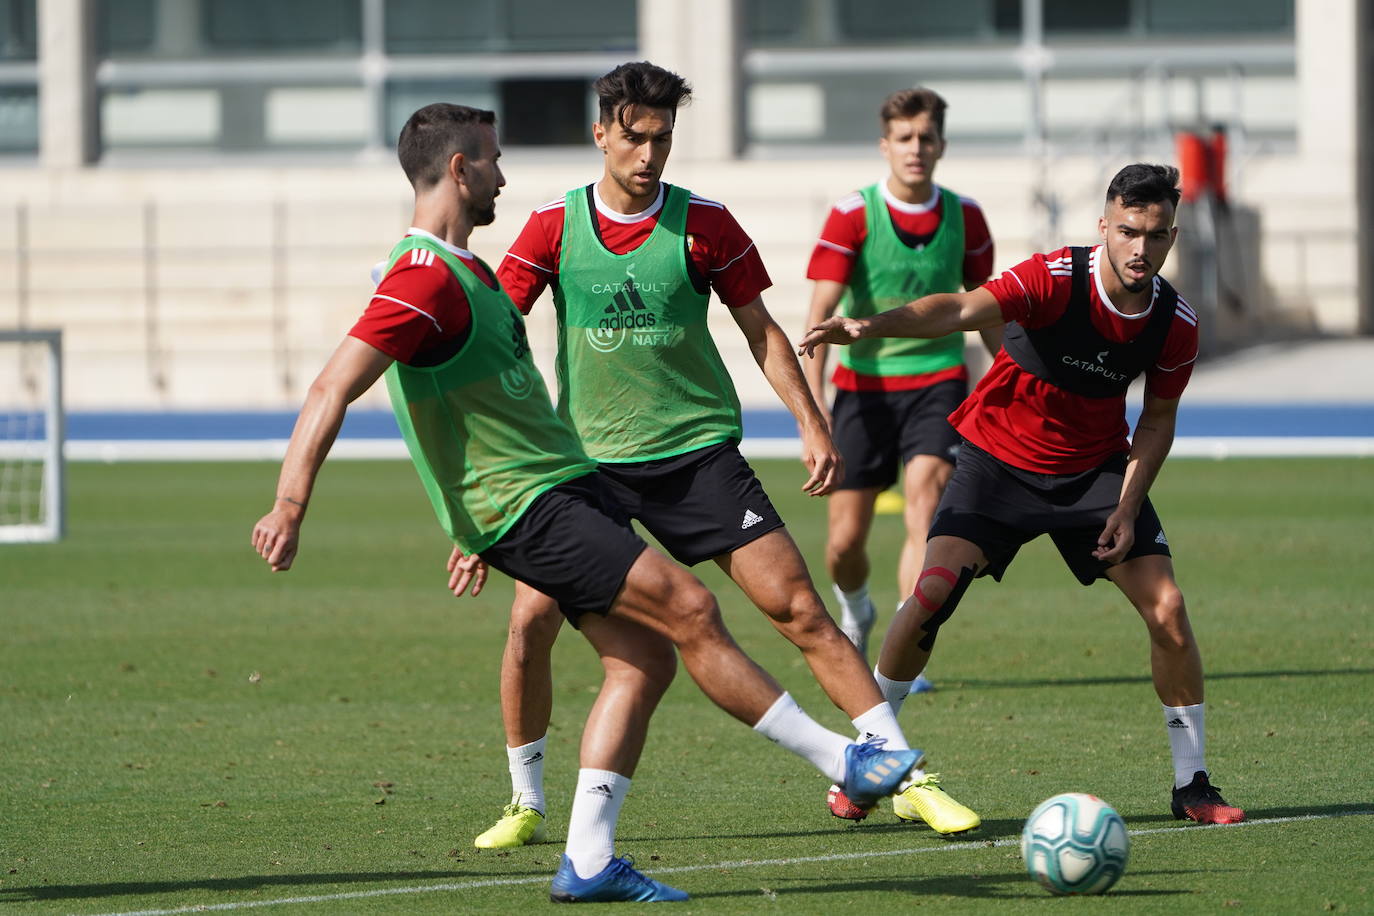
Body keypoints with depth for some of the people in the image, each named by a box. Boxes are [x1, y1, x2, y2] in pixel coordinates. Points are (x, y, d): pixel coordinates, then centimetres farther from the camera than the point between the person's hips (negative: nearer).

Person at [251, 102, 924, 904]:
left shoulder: (463, 269, 18)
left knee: (645, 658, 3)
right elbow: (334, 389, -24)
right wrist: (289, 510, -32)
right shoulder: (425, 280, -16)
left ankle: (589, 861, 3)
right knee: (690, 610, -13)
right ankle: (843, 759, -6)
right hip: (529, 509, -10)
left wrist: (475, 535, 31)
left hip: (566, 485, 10)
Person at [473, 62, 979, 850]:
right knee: (532, 618, -10)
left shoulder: (702, 223, -3)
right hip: (587, 458, 1)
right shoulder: (554, 225, -3)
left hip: (699, 451, -1)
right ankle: (527, 806, 9)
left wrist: (812, 423, -1)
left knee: (797, 607, -7)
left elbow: (759, 327, 6)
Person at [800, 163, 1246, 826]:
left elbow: (1158, 418, 4)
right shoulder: (1056, 280, -25)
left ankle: (1192, 784, 6)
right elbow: (960, 310, -39)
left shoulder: (1175, 325, -11)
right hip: (999, 458, -3)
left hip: (1096, 469, 3)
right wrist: (870, 326, -56)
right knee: (931, 595, -18)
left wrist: (1128, 509, -8)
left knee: (1168, 610, -10)